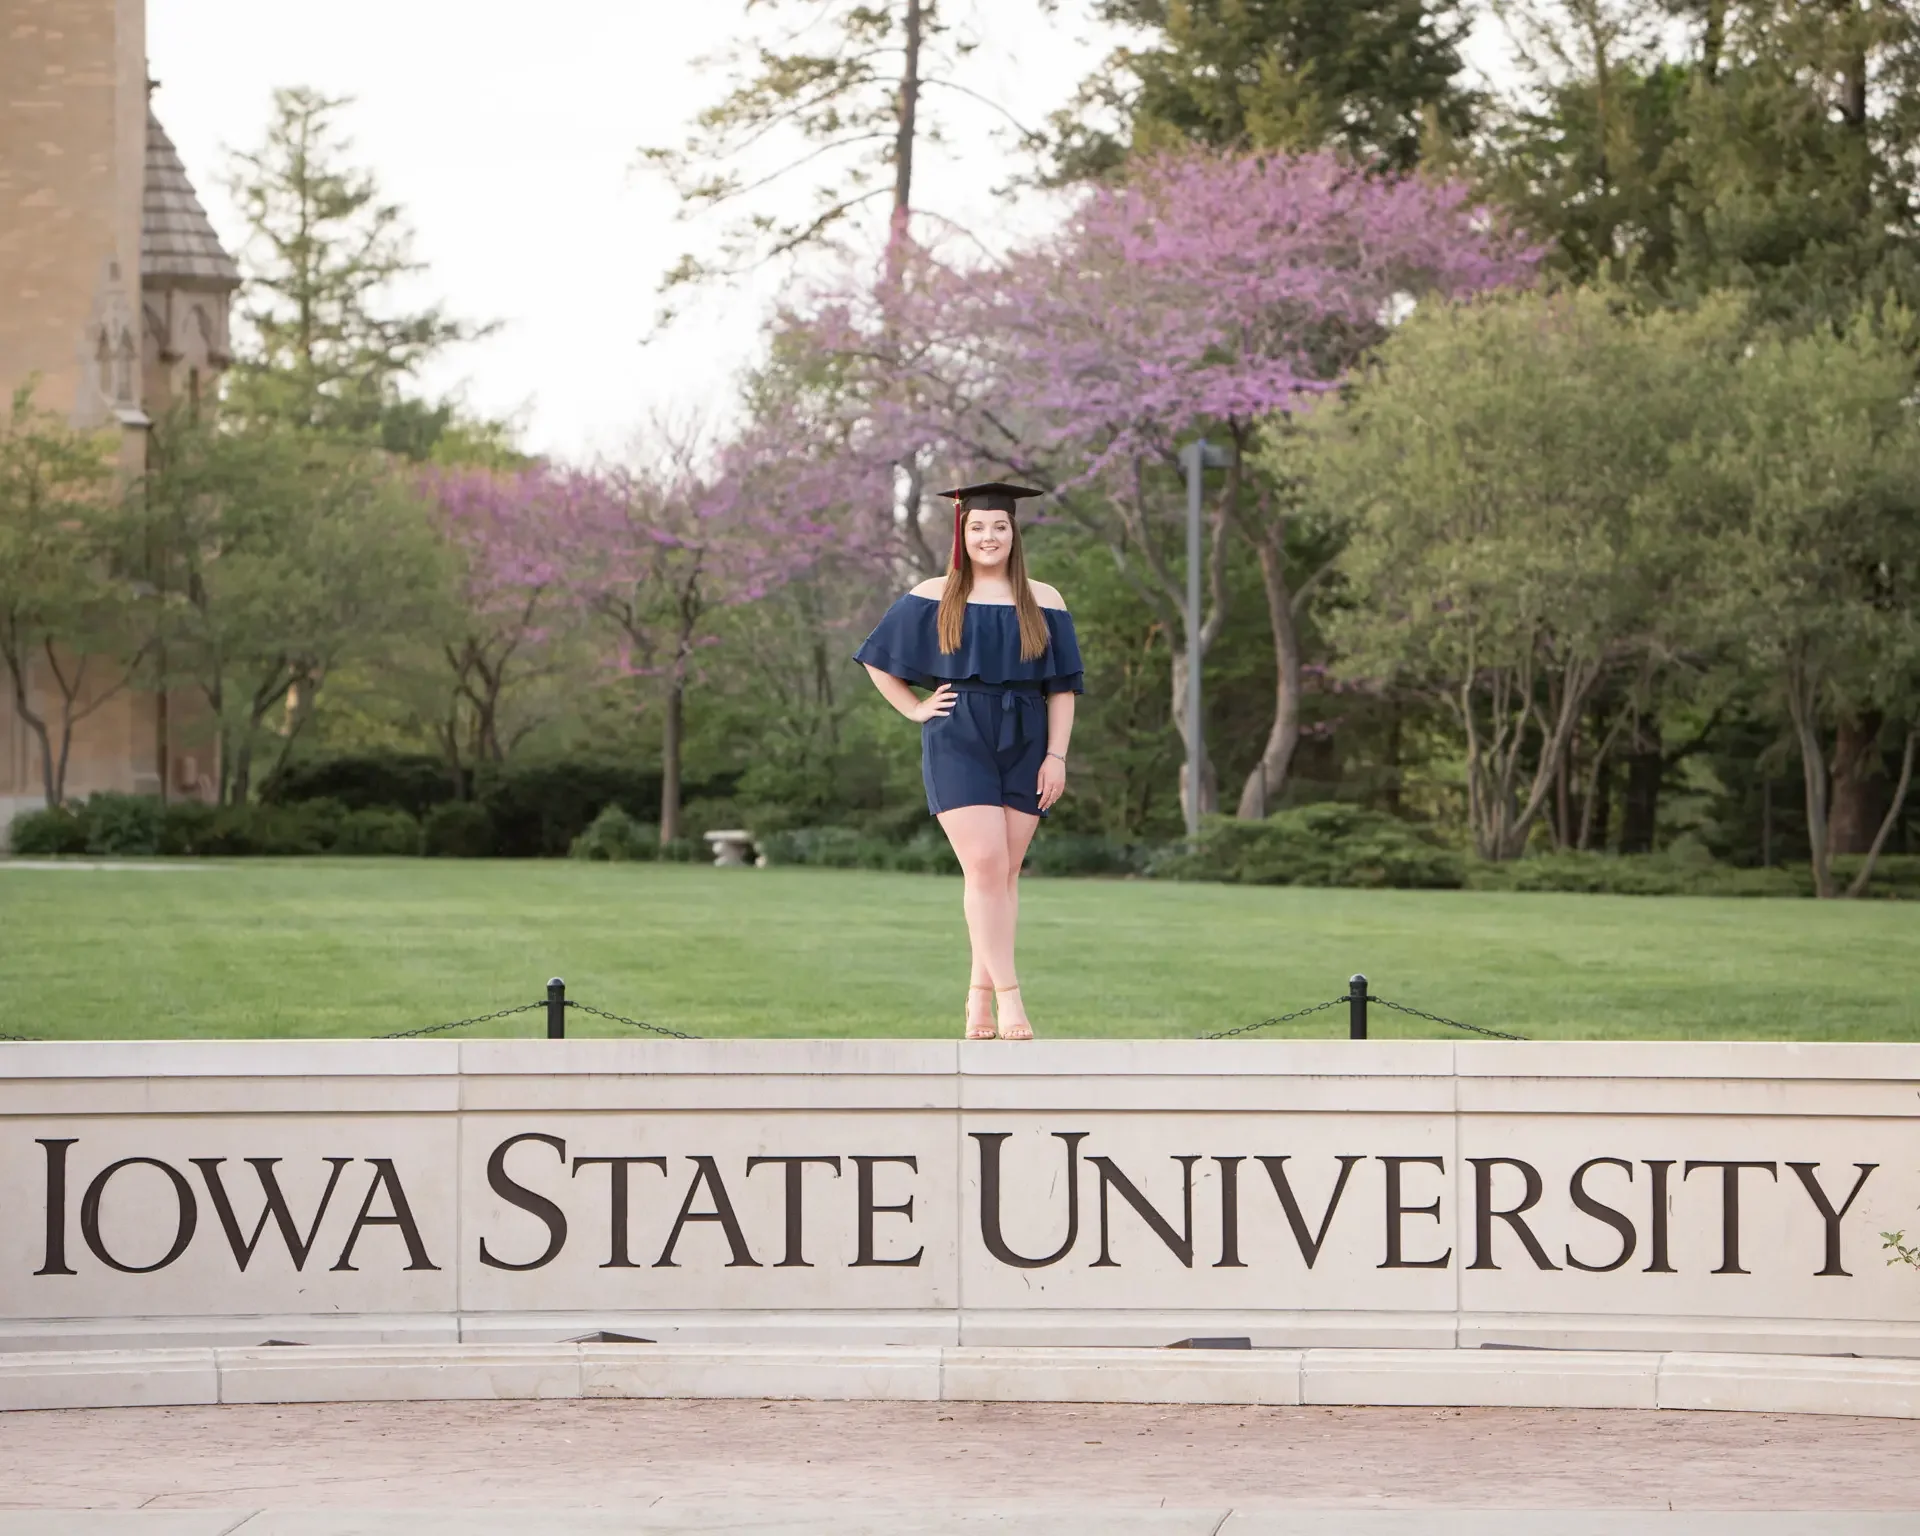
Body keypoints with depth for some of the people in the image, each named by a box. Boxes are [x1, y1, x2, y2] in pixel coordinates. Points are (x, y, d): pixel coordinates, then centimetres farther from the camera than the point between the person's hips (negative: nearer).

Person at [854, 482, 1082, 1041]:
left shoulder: (1043, 602, 7)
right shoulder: (933, 599, 5)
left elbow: (1061, 686, 6)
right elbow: (878, 660, 12)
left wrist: (1056, 755, -3)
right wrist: (915, 709, 2)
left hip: (1023, 746, 2)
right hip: (959, 743, -2)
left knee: (1005, 873, 2)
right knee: (985, 865, -15)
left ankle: (980, 993, 11)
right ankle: (1007, 994, -18)